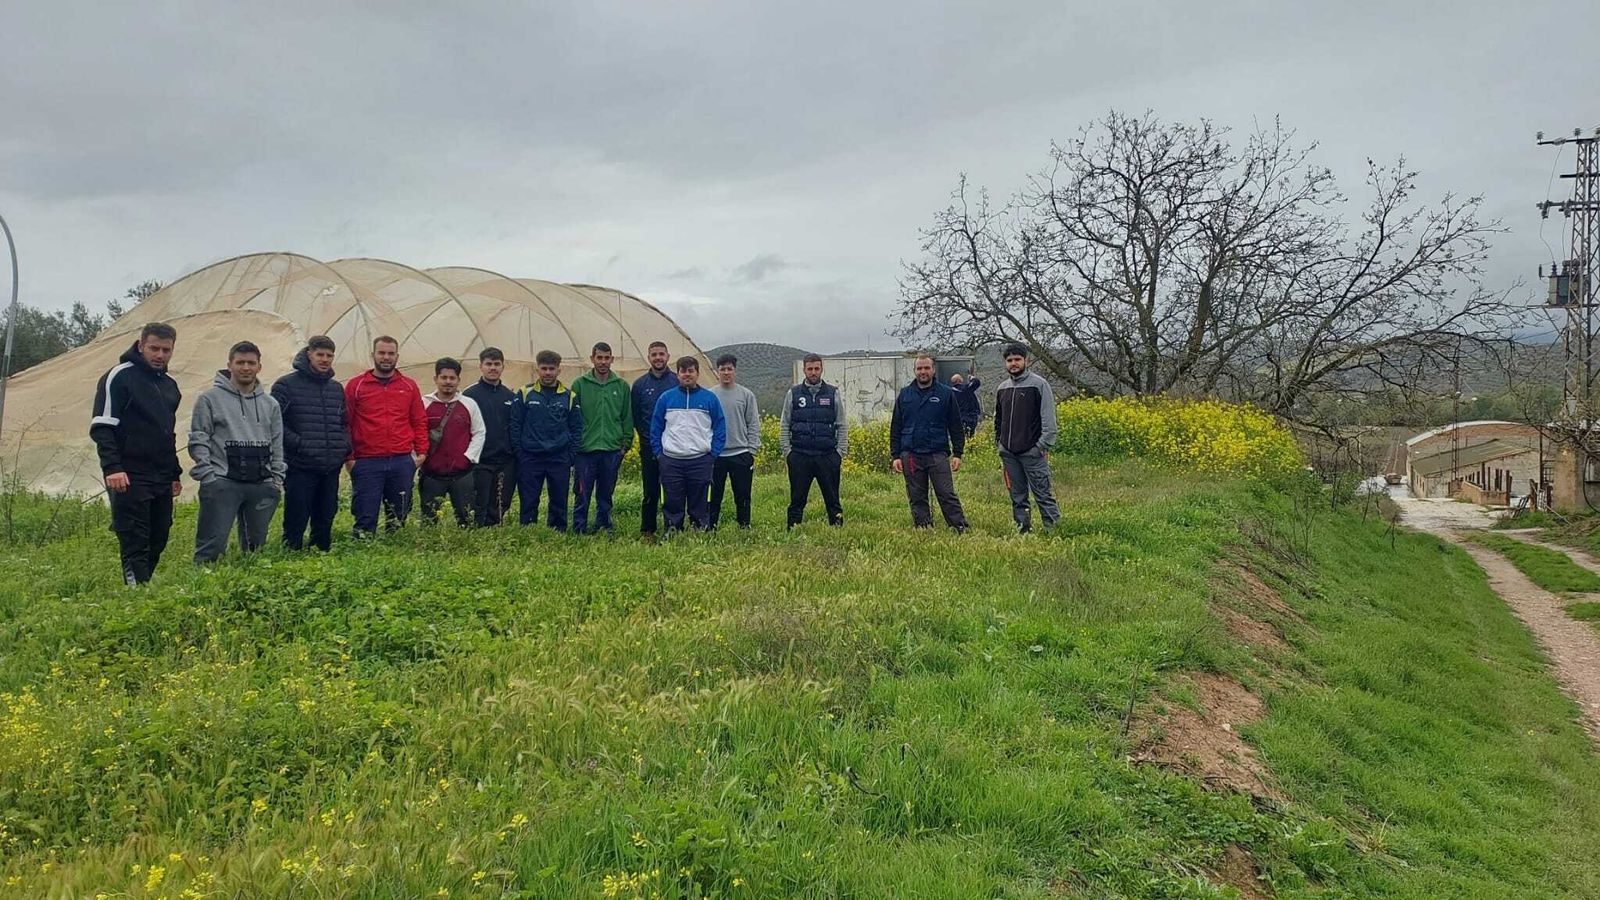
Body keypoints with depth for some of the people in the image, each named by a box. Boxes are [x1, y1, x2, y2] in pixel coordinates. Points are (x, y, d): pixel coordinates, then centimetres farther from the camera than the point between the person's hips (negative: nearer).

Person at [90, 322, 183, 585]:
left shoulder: (169, 385, 18)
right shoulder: (119, 377, -4)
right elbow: (101, 428, -11)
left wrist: (175, 474, 23)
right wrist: (112, 468, -22)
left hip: (162, 482, 7)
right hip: (130, 479, -7)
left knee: (157, 543, 8)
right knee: (135, 544, -9)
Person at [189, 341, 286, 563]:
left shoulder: (270, 404, 15)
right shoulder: (210, 399, 2)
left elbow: (277, 445, 19)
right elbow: (198, 441, -1)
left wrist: (277, 478, 10)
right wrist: (207, 475, -9)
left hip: (262, 486, 4)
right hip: (222, 482, -4)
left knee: (257, 543, 10)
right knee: (212, 544, -9)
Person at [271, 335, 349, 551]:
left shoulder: (337, 388, 15)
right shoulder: (287, 385, -3)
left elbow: (344, 423, 24)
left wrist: (345, 447, 8)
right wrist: (297, 443, -15)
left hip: (331, 468, 6)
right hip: (301, 467, -5)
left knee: (326, 519, 12)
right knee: (296, 520, -2)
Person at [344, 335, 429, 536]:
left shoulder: (409, 386, 11)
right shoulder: (355, 385, 4)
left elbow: (420, 422, 13)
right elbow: (345, 423, 3)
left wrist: (421, 451, 3)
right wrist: (348, 457, -2)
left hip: (403, 461, 2)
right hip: (366, 462, -2)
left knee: (399, 516, 9)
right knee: (366, 517, -2)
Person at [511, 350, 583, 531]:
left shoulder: (569, 396, 6)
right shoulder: (525, 393, 2)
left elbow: (576, 428, 8)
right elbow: (515, 425, 3)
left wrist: (570, 456, -1)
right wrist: (519, 453, -4)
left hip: (560, 460, 1)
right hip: (530, 459, -1)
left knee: (559, 503, 7)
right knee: (528, 504, 3)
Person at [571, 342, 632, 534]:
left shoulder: (622, 386, 6)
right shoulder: (579, 384, 0)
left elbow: (627, 418, 10)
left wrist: (625, 443, 4)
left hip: (612, 450, 2)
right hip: (585, 449, -2)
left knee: (606, 493, 11)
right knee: (583, 493, 1)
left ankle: (604, 525, 23)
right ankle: (580, 528, 11)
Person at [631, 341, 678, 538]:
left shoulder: (678, 382, 1)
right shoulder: (640, 384, 6)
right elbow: (634, 416, 12)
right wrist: (645, 434, 6)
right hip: (649, 446, 1)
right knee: (650, 491, 4)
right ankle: (647, 531, 11)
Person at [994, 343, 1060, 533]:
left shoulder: (1039, 384, -4)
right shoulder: (1002, 388, 15)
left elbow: (1048, 418, -7)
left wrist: (1044, 445, -13)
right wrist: (998, 441, 16)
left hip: (1032, 452, -6)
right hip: (1008, 453, 6)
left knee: (1043, 494, -6)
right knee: (1017, 496, 9)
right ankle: (1023, 528, 16)